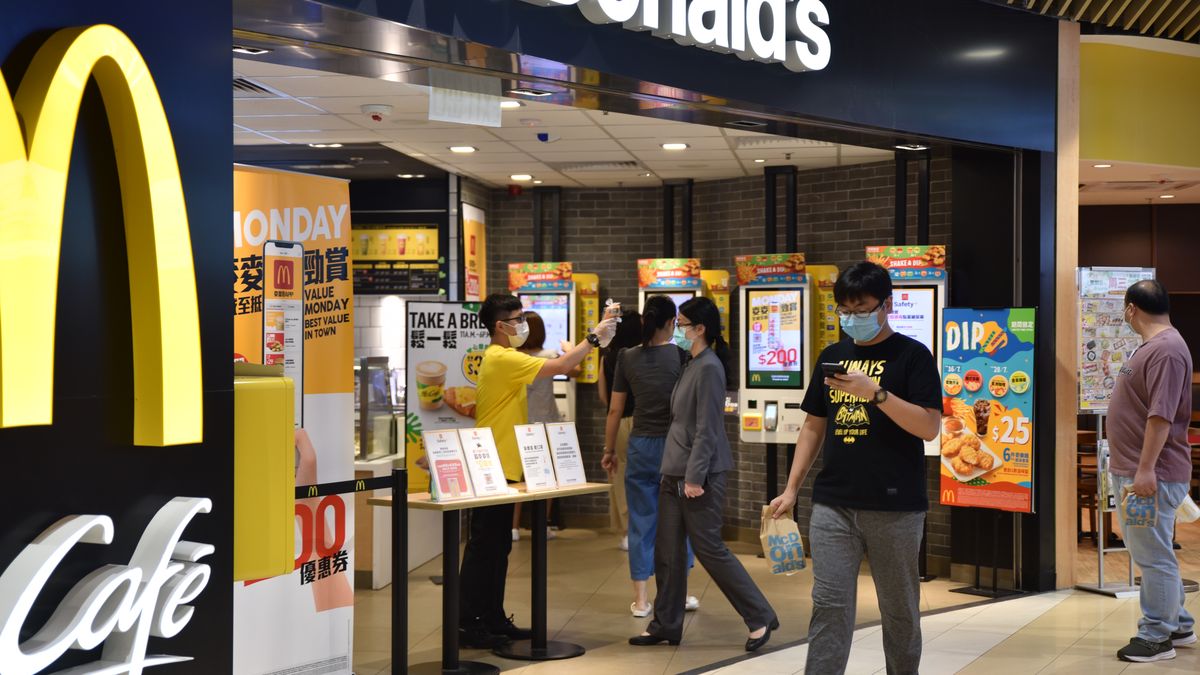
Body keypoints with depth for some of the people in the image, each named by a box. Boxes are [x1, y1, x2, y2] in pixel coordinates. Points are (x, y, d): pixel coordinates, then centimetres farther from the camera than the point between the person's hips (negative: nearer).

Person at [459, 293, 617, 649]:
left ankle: (493, 619, 18)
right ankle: (467, 623, 0)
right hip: (494, 468, -10)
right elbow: (561, 366, -21)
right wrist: (594, 337, -12)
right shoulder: (503, 359, -17)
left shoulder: (500, 357, 16)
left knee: (498, 546, 12)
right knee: (483, 546, -5)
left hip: (502, 467, 10)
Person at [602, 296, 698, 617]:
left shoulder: (628, 358, 0)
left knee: (642, 521, 8)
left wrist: (609, 450, 14)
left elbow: (615, 410, 3)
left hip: (640, 446, 2)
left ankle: (640, 599, 11)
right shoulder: (682, 357, -7)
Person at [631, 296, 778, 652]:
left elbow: (707, 429, -19)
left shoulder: (709, 368, -15)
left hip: (699, 475, -9)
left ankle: (760, 617, 7)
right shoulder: (692, 366, 14)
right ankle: (666, 625, 17)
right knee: (667, 552, 10)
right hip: (675, 473, 9)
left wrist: (695, 477, -21)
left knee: (709, 548, -3)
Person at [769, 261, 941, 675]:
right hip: (832, 505, 4)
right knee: (829, 607, -1)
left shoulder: (911, 356, -2)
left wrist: (874, 392, -21)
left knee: (899, 610, 8)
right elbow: (814, 426, 18)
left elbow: (930, 427, -11)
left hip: (895, 507, -3)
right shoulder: (833, 356, 13)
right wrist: (791, 489, 12)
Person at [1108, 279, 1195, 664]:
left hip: (1152, 475, -11)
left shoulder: (1166, 350, -18)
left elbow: (1161, 415, -24)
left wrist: (1145, 469, -25)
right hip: (1135, 471, 11)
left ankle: (1157, 638, 6)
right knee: (1150, 553, 18)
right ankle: (1178, 625, 29)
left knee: (1153, 556, -3)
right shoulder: (1153, 346, 15)